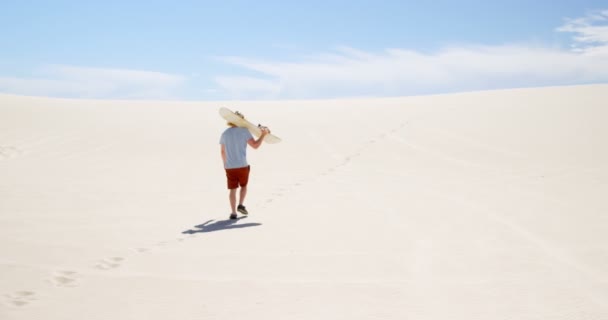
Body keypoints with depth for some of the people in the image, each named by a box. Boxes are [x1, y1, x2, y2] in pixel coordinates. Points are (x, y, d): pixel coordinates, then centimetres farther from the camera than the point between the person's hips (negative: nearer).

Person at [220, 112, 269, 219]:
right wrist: (263, 135, 1)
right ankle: (241, 205, 2)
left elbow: (223, 152, 14)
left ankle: (233, 212, 1)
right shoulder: (244, 131, -6)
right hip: (242, 166, -3)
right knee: (244, 186, 19)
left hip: (229, 167, 3)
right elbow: (255, 145, -11)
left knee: (232, 189, 7)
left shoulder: (225, 134, 7)